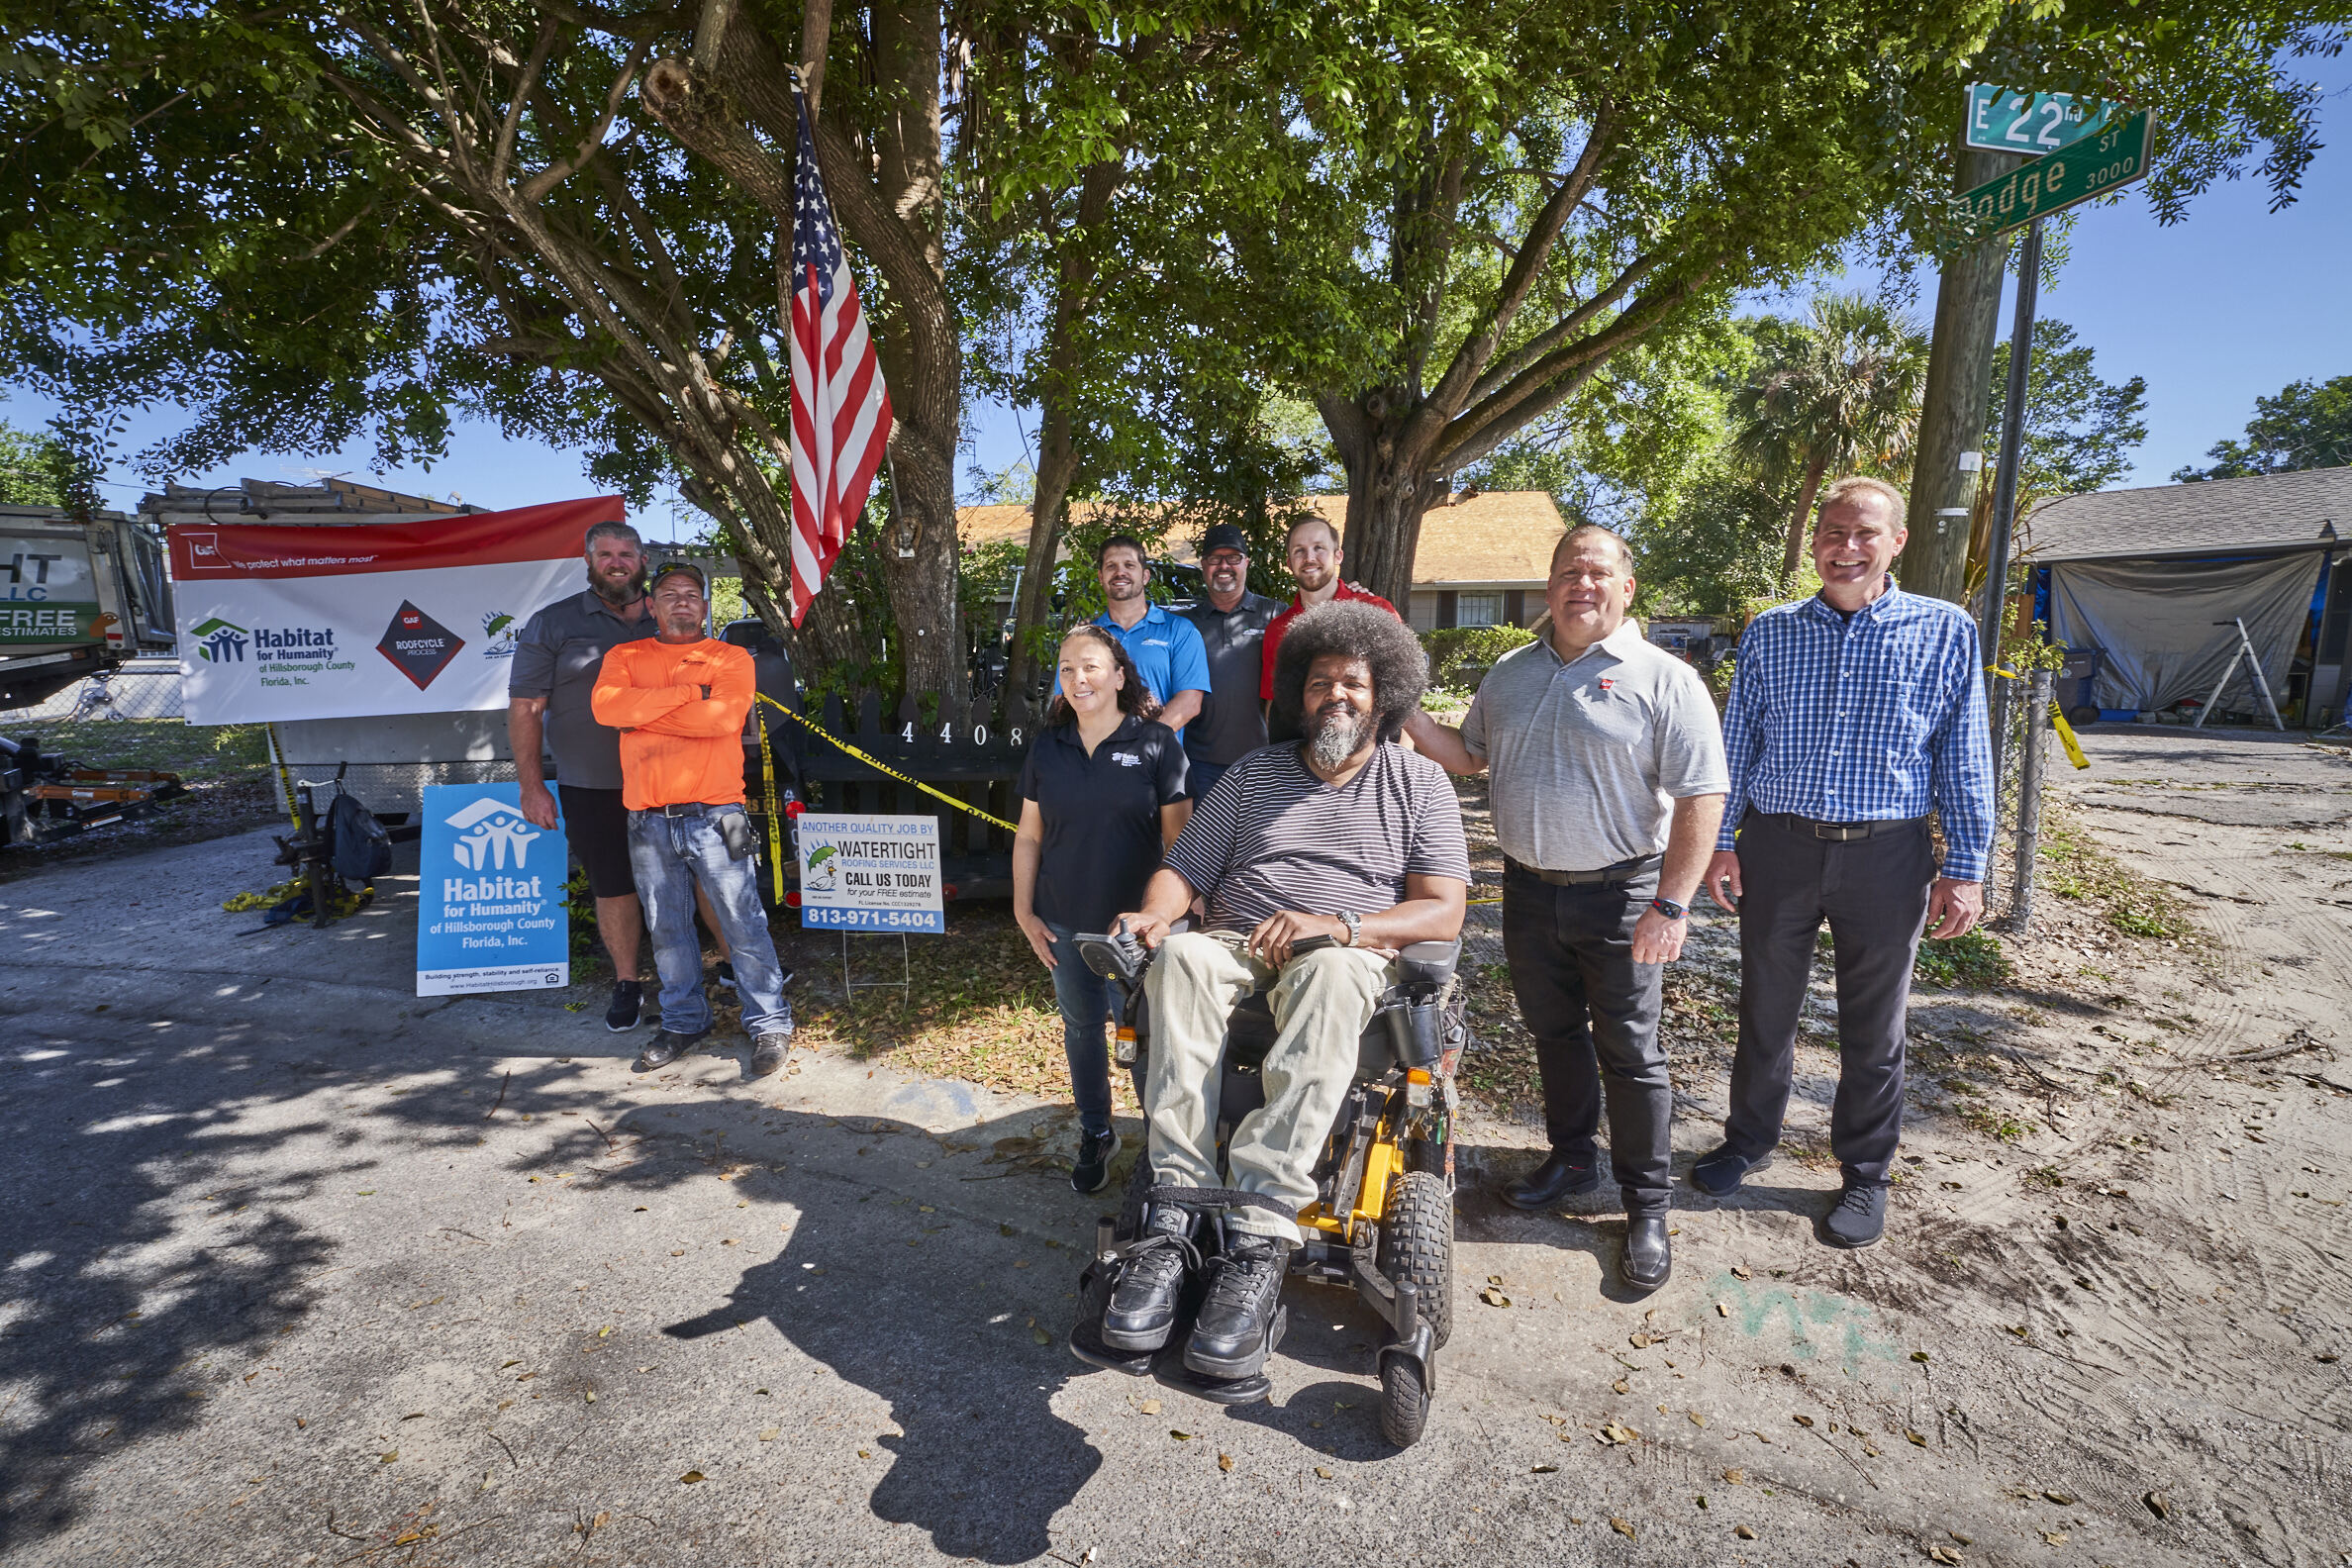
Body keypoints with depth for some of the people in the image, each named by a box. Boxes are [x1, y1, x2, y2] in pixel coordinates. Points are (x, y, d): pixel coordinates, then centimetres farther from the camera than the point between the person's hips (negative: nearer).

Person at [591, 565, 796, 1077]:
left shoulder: (731, 659, 6)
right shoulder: (625, 657, 14)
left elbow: (723, 716, -14)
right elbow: (605, 706, -7)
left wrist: (642, 712, -7)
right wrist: (687, 692, -11)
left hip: (713, 814, -3)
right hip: (648, 820, 3)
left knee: (743, 923, -1)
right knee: (667, 928, 12)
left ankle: (769, 1024, 9)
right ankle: (684, 1021, 27)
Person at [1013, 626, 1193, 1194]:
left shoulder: (1156, 743, -7)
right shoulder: (1047, 747, 4)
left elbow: (1179, 837, -5)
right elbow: (1029, 836, 9)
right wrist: (1024, 911, 6)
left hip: (1136, 923, -3)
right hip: (1066, 924, 4)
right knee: (1081, 1028, 15)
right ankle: (1095, 1135, 34)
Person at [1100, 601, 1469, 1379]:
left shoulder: (1420, 782, 10)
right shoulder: (1254, 773, 18)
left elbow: (1442, 912, -2)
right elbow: (1185, 869, 13)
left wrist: (1335, 924, -18)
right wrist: (1152, 913, -11)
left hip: (1353, 954, -2)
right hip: (1239, 946, 3)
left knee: (1328, 974, -39)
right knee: (1181, 956, -33)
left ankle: (1258, 1237, -42)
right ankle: (1177, 1214, -37)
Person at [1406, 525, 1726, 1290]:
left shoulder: (1664, 680, -9)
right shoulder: (1510, 673, 9)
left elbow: (1701, 798, -13)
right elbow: (1467, 754, 17)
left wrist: (1671, 905, -19)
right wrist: (1406, 716, -1)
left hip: (1619, 893, -5)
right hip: (1529, 887, 5)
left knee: (1628, 1052, 4)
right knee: (1554, 1033, 18)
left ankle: (1647, 1204, 20)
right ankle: (1572, 1158, 38)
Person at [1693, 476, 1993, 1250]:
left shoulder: (1945, 630, 1)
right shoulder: (1769, 633, 5)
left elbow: (1965, 757, 1)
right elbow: (1736, 744, 8)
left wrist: (1965, 867, -3)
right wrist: (1721, 840, 2)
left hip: (1887, 855, -1)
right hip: (1778, 846, 1)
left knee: (1873, 1028, 12)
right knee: (1765, 1010, 13)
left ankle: (1865, 1172, 30)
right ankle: (1749, 1139, 33)